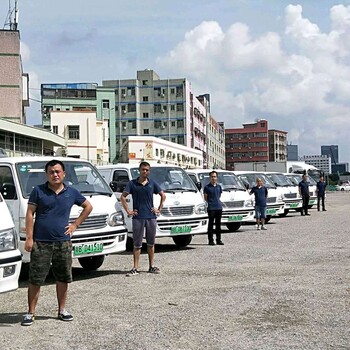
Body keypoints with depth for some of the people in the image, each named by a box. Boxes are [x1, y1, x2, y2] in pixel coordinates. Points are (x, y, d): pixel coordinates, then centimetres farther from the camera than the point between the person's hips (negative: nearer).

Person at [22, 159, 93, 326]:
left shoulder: (72, 192, 6)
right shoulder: (38, 191, -1)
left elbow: (88, 207, 18)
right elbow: (29, 214, -2)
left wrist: (75, 225, 8)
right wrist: (29, 238, -10)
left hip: (63, 242, 3)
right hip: (40, 242, -3)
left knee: (63, 278, 11)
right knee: (35, 279, -1)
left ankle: (62, 310, 24)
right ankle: (30, 313, 8)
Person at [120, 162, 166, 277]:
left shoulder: (152, 183, 6)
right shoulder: (132, 183, 1)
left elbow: (163, 195, 15)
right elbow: (123, 197, 2)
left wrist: (159, 209, 7)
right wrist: (128, 211, -4)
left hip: (151, 217, 2)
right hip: (138, 217, -2)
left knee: (151, 243, 10)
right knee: (137, 244, 1)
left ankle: (152, 266, 19)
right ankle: (135, 268, 4)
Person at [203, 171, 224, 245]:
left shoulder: (219, 186, 12)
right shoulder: (207, 187, -1)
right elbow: (205, 198, 4)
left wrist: (217, 202, 11)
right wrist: (210, 202, 0)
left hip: (219, 207, 4)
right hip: (211, 208, -4)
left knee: (218, 224, 9)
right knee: (211, 224, -2)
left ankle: (218, 240, 15)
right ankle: (210, 240, 3)